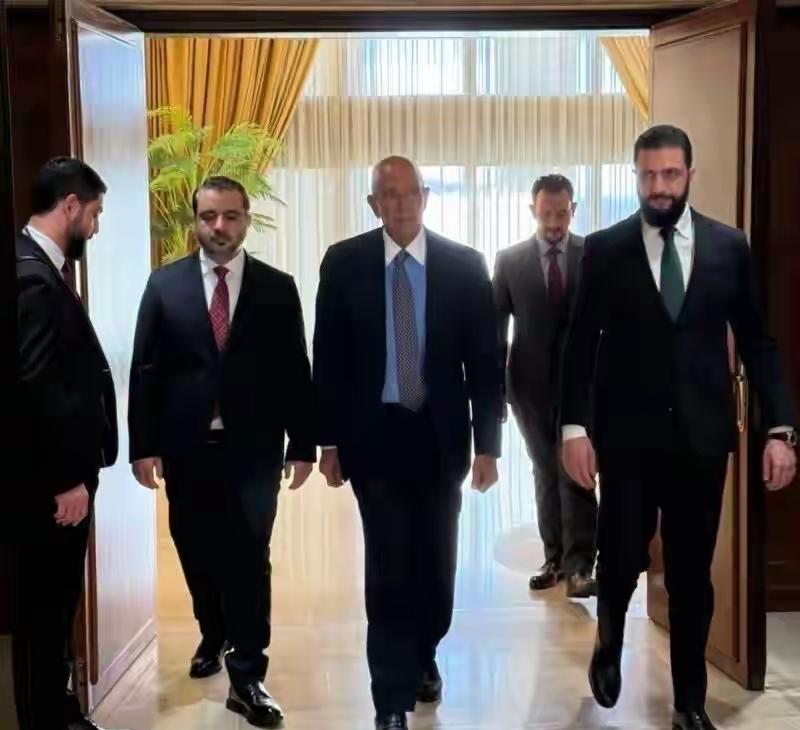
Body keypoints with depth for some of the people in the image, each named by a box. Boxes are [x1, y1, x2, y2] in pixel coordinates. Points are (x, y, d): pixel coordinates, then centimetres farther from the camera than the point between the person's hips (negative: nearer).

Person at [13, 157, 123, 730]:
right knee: (44, 608, 4)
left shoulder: (46, 269, 11)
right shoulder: (32, 276, -19)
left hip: (62, 472, 10)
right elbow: (36, 388, -23)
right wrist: (67, 479, -19)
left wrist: (76, 471, 9)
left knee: (58, 604, 20)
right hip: (49, 481, -10)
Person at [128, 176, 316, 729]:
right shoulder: (165, 284, 3)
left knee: (249, 557, -4)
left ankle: (247, 677, 4)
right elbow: (146, 369, 2)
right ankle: (215, 637, 38)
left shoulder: (278, 287, 2)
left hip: (254, 447, -1)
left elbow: (295, 371, 2)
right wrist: (144, 445, -3)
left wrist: (303, 444, -1)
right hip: (186, 447, 2)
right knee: (199, 554, 14)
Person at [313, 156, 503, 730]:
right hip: (374, 436, -1)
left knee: (435, 563, 12)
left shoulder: (464, 264, -2)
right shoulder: (344, 263, -2)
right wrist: (330, 440, 0)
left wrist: (487, 443, -5)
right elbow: (329, 359, 2)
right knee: (389, 569, -2)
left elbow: (485, 360, -1)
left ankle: (423, 657, 39)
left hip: (441, 436, 1)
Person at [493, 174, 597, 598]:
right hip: (531, 384, 2)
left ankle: (580, 566, -7)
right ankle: (555, 558, 20)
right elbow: (495, 327, 3)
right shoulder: (509, 261, 1)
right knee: (546, 473, 10)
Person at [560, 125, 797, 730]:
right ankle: (610, 642, 35)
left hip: (702, 434, 1)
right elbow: (581, 345, 0)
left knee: (693, 572, 6)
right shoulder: (605, 249, 0)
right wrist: (575, 426, -9)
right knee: (623, 557, 1)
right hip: (627, 434, -1)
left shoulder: (729, 246, 3)